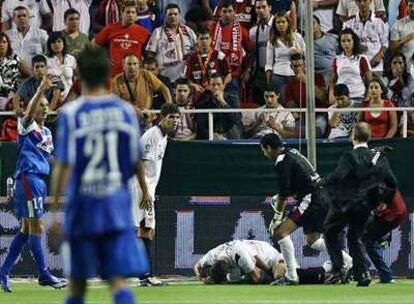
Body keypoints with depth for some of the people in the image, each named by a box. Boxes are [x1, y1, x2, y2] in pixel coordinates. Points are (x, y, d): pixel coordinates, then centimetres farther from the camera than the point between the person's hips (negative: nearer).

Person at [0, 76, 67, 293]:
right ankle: (44, 275, -4)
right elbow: (30, 111, -26)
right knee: (36, 228, -7)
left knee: (26, 230, 11)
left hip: (40, 180, 9)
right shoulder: (27, 125, -4)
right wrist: (41, 90, -40)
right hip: (28, 177, -9)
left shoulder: (47, 132, 19)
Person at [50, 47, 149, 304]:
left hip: (82, 204, -1)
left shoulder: (70, 113, -6)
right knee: (118, 281, -5)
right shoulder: (126, 111, 2)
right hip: (118, 204, 1)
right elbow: (137, 164, 8)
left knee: (77, 281, 12)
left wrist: (54, 208, -6)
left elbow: (63, 167, -10)